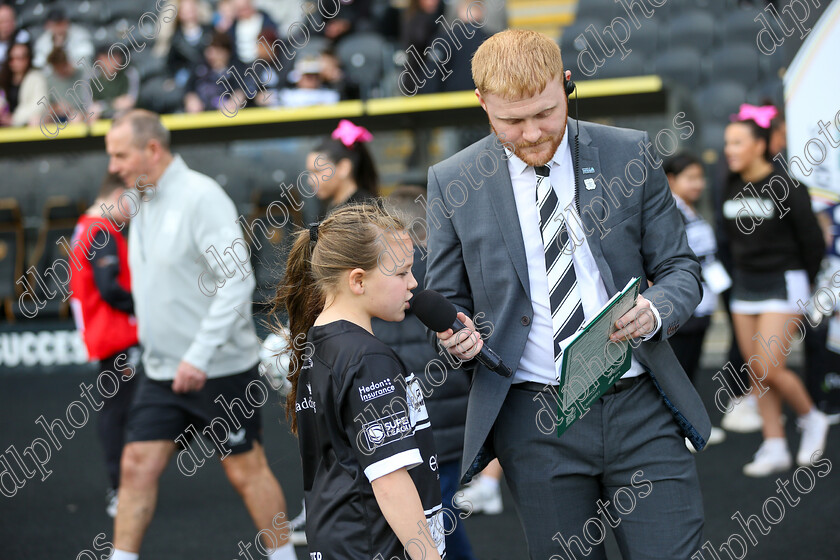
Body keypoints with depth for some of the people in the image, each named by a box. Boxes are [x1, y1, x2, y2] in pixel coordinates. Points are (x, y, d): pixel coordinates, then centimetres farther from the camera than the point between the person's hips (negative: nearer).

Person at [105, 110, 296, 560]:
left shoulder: (201, 197, -15)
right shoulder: (143, 204, 10)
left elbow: (236, 282, -21)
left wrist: (199, 356, -24)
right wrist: (151, 348, 16)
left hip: (219, 368, -7)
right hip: (161, 370, 7)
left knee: (246, 471, 4)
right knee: (137, 466, 1)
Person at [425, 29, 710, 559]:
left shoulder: (630, 155, 2)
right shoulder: (451, 183, 2)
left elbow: (681, 269, 7)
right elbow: (446, 300, 11)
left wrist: (654, 311, -15)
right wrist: (455, 334, -13)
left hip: (640, 410, 0)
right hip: (534, 422, 0)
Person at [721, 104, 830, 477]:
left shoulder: (784, 188, -14)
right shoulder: (731, 189, 4)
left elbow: (812, 242, -8)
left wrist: (802, 284, 2)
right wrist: (741, 271, 13)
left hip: (781, 284, -6)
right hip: (745, 285, 6)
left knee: (770, 370, -13)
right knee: (756, 373, 5)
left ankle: (811, 419, 13)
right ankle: (774, 448, 14)